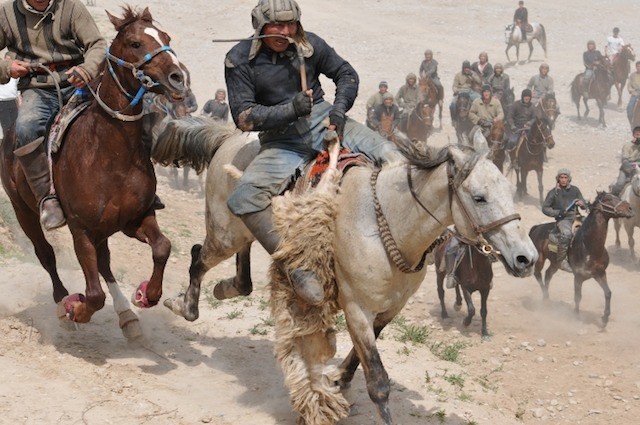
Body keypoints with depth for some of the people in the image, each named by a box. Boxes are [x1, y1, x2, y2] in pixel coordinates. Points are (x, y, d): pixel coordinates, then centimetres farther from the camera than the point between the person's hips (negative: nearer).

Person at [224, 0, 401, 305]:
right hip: (280, 140, -2)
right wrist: (291, 109, -22)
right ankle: (295, 269, -26)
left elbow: (346, 74, 13)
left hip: (322, 120, 2)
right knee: (243, 197, -28)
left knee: (389, 154, -20)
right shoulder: (239, 59, -6)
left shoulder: (309, 44, 1)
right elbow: (243, 116, -10)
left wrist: (340, 108, -7)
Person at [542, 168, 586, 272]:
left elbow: (584, 205, 16)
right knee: (566, 233, -35)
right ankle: (562, 260, -27)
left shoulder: (575, 190, 11)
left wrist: (581, 203, -10)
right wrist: (557, 212, -12)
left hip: (575, 217, 5)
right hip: (562, 219, -5)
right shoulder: (553, 193, 2)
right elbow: (545, 208, 4)